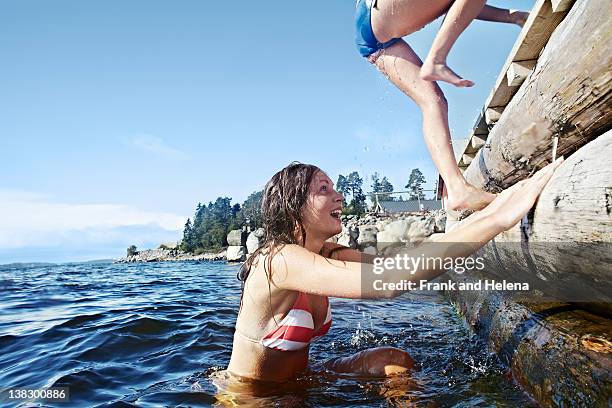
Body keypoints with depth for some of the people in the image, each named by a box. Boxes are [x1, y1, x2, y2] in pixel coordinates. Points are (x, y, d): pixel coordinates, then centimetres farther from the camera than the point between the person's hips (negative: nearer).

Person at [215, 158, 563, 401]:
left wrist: (484, 215, -22)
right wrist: (495, 220, -41)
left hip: (294, 383, 7)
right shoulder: (280, 260, -30)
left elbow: (391, 264, -14)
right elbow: (386, 280, -42)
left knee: (396, 360, -5)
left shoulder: (326, 255, -3)